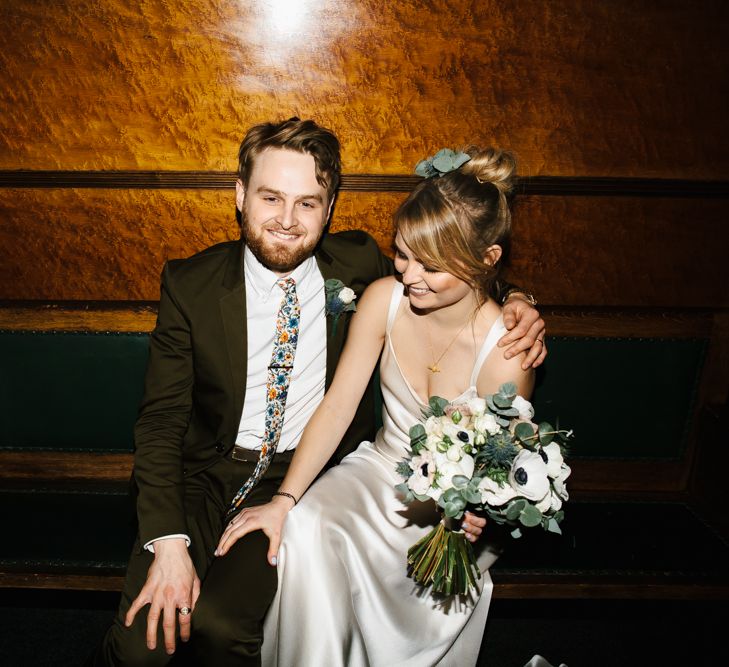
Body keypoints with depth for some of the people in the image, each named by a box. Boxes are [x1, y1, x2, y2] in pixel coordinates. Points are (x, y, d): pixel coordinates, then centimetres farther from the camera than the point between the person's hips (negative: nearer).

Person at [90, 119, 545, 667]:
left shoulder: (359, 263, -3)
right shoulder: (190, 284, -5)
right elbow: (161, 420, -6)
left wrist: (512, 303, -9)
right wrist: (168, 541, -18)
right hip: (207, 472, 1)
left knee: (221, 623, -22)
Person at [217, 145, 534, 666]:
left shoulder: (506, 354, -22)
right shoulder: (385, 298, -14)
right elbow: (337, 407, -12)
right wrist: (284, 501, -19)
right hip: (380, 469, 3)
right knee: (303, 527, -25)